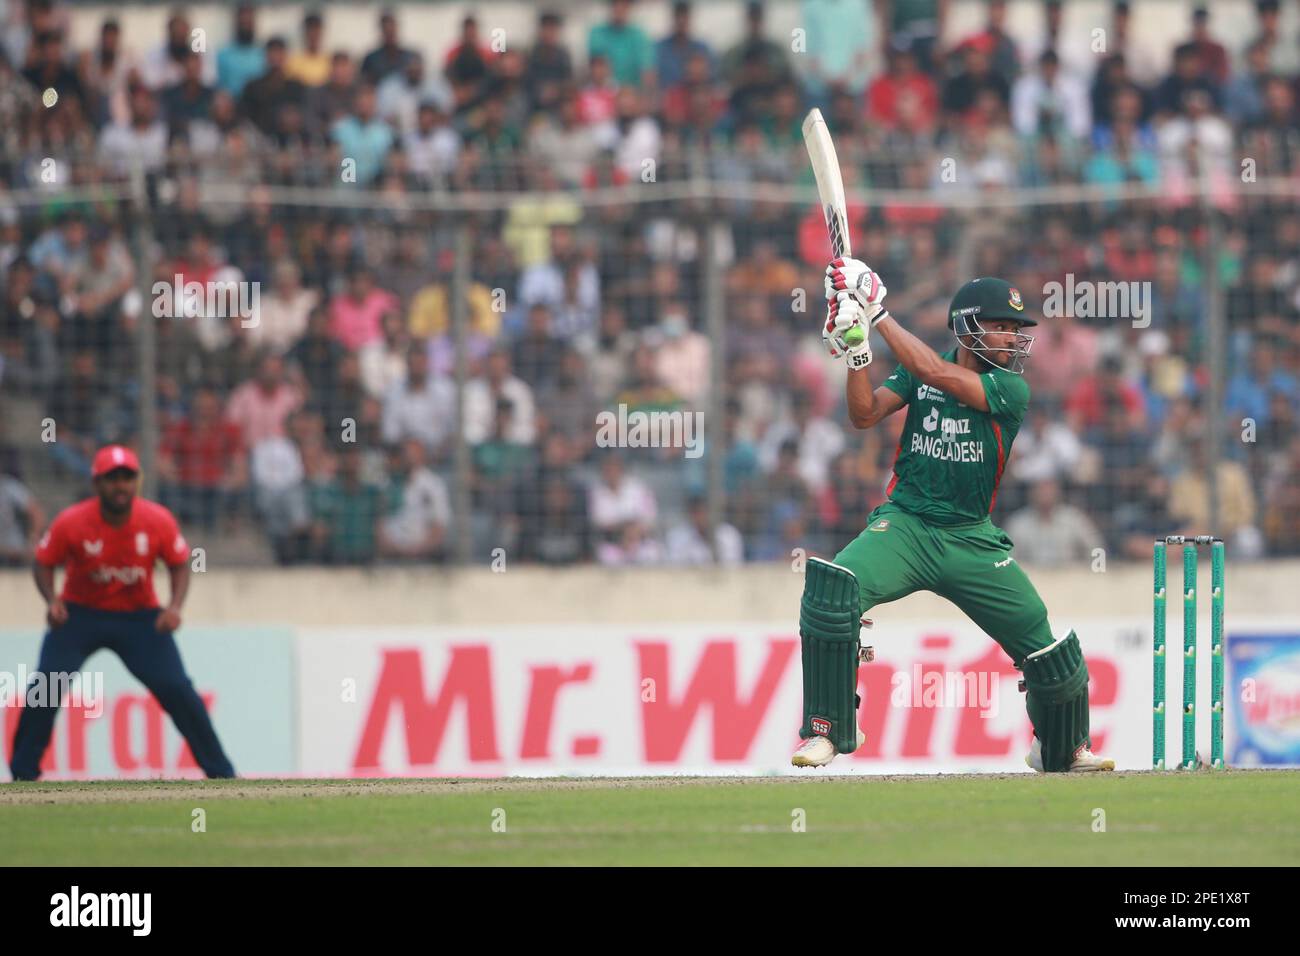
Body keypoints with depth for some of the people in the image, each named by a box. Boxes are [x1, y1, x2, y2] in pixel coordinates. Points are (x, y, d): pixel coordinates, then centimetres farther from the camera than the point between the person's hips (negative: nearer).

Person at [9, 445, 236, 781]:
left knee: (176, 688, -10)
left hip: (140, 617, 0)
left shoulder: (158, 521, -17)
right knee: (45, 687, -16)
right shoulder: (71, 522, -20)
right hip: (80, 614, 0)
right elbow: (44, 563, -6)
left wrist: (175, 607, -20)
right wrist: (52, 599, -25)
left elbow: (180, 564, -2)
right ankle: (23, 774, -1)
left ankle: (220, 772, 1)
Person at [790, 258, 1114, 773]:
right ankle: (825, 730, -16)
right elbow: (865, 414, -6)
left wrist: (879, 313, -21)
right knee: (832, 588, -28)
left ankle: (1064, 748, 31)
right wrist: (856, 349, -20)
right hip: (905, 524, 0)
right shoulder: (918, 369, 3)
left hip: (972, 539, 0)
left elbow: (939, 375, -22)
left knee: (1049, 649, 0)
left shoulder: (1011, 389, -9)